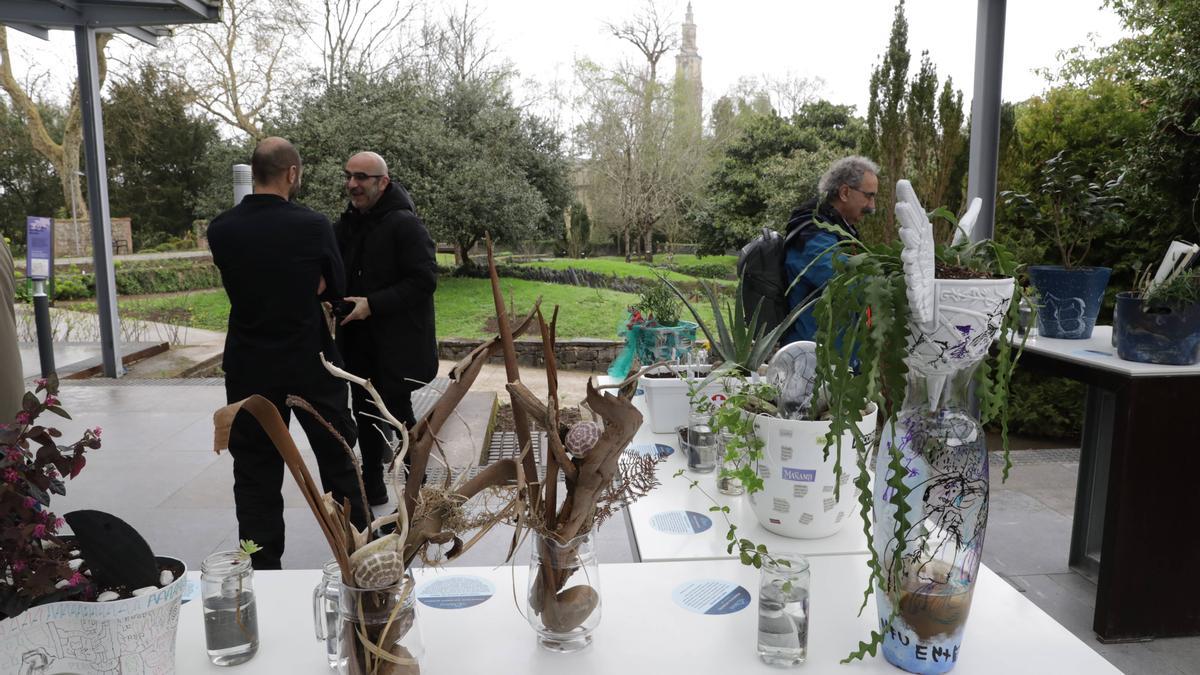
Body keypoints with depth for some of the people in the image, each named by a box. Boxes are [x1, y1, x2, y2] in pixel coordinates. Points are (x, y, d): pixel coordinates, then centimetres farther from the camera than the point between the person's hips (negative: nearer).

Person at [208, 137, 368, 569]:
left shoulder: (220, 230, -5)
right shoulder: (313, 225, -13)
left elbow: (238, 283, 8)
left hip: (249, 367, 2)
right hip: (311, 363, -2)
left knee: (255, 470, 11)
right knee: (338, 459, 14)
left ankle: (263, 567, 19)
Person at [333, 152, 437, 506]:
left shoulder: (405, 224, -14)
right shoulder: (348, 223, 8)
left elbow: (425, 280, -20)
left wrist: (373, 304, -23)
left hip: (396, 344, -7)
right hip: (358, 342, 7)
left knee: (398, 414, 2)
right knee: (365, 414, 16)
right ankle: (372, 487, 32)